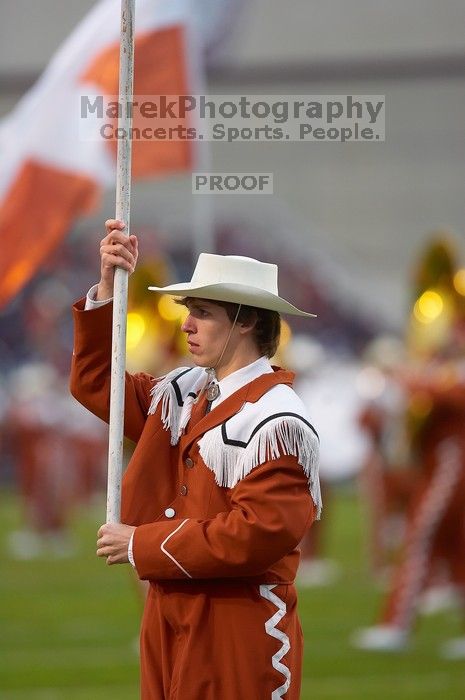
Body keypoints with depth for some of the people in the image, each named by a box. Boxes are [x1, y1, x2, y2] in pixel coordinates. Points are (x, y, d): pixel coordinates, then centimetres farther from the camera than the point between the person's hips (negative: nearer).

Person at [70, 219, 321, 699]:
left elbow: (258, 533, -23)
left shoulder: (274, 422, -15)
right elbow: (96, 383, 21)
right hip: (168, 621, 8)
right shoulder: (184, 392, 11)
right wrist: (108, 287, 8)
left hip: (238, 636, -8)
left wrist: (141, 545, -16)